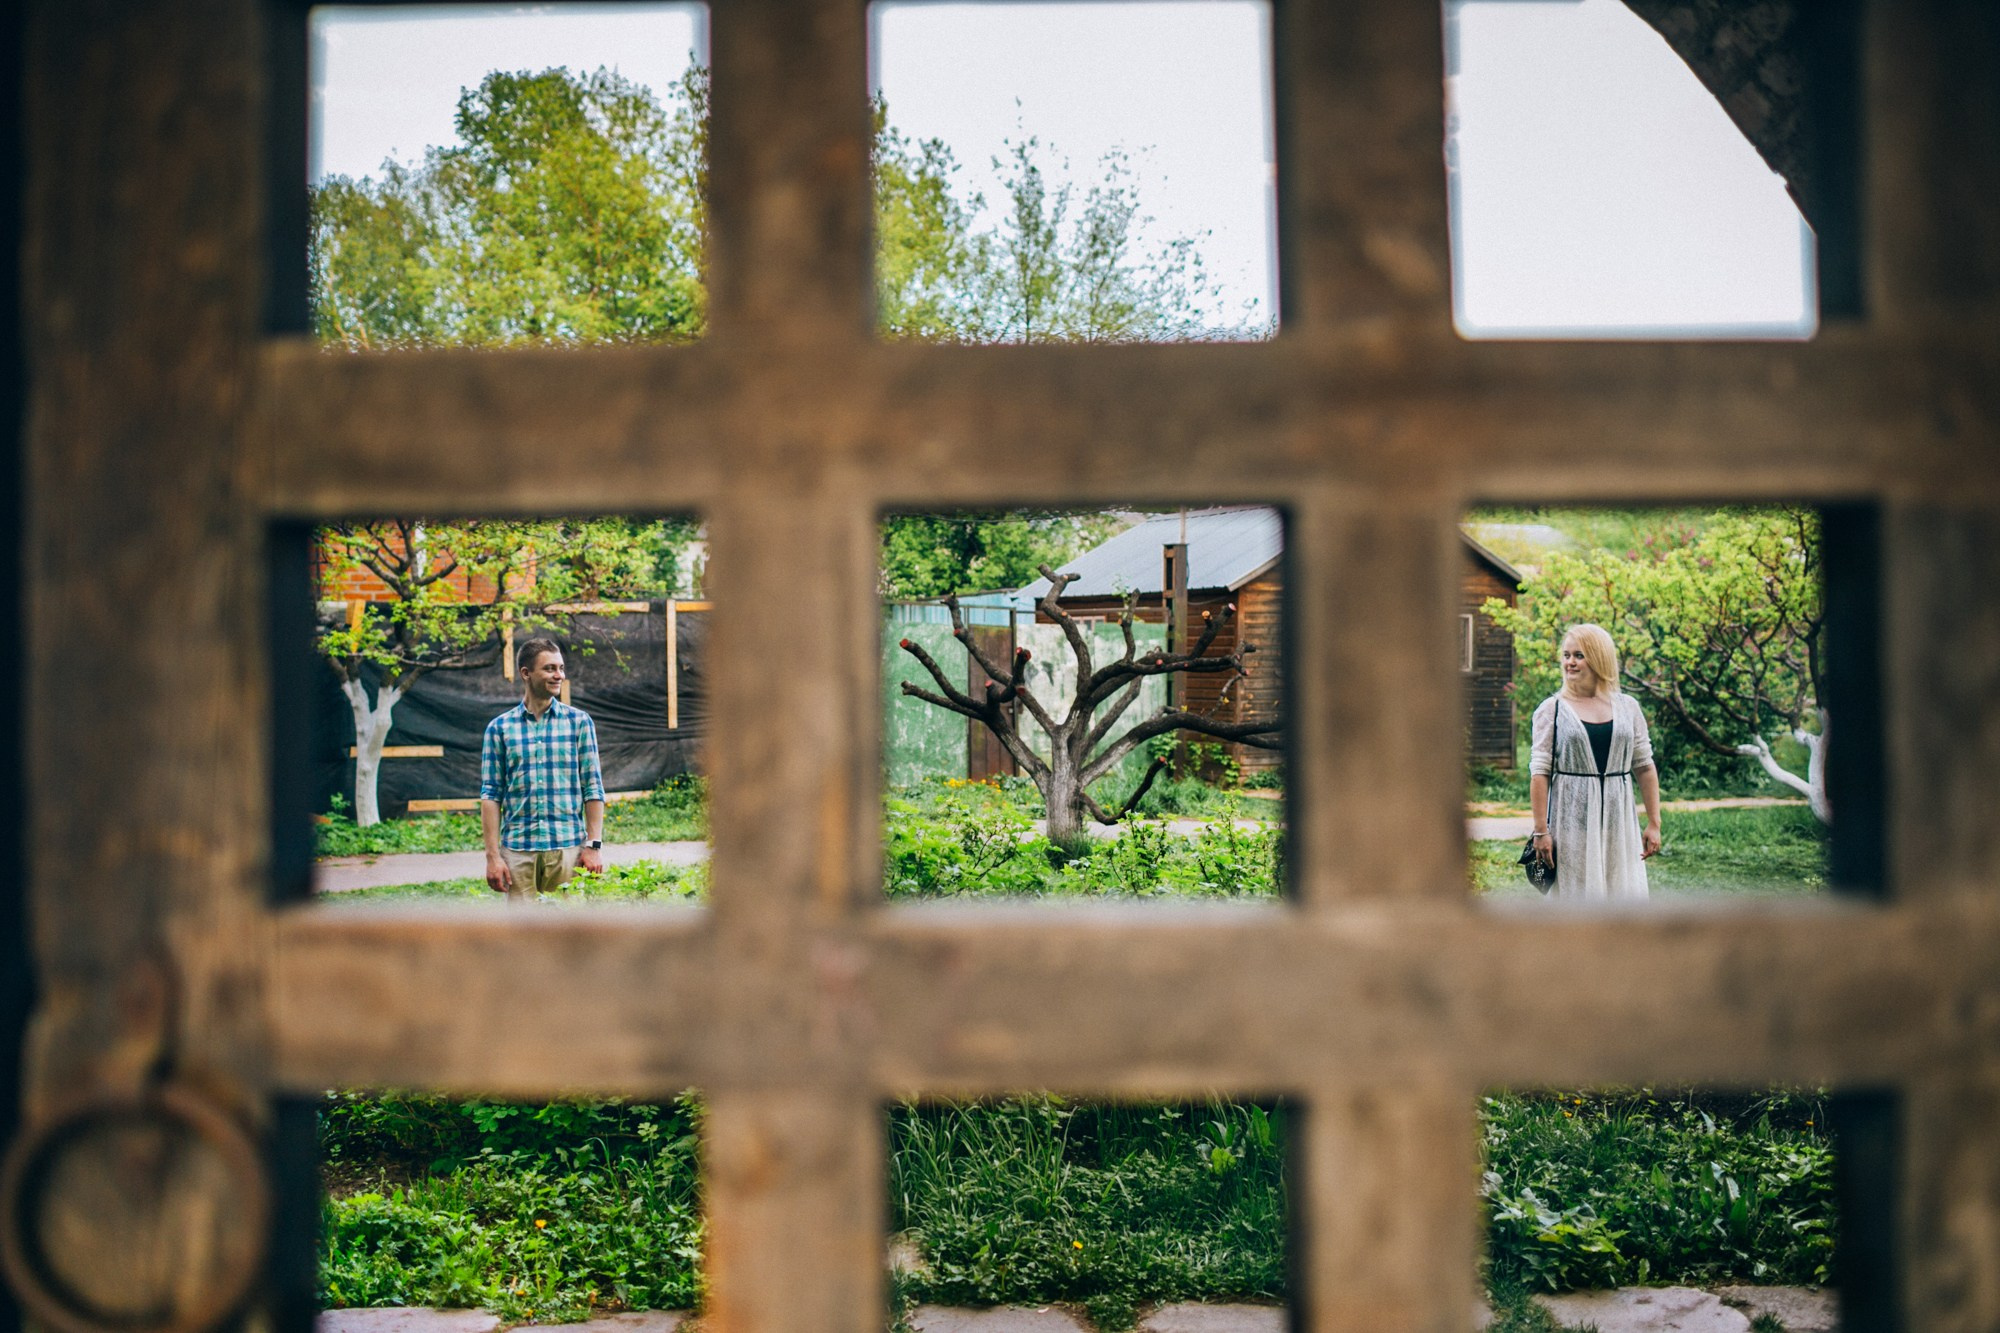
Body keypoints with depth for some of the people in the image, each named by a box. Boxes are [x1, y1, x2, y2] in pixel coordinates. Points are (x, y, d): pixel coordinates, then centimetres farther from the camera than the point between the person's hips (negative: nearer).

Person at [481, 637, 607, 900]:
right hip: (517, 848, 0)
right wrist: (492, 855, -2)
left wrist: (594, 845, -4)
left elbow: (593, 788, 3)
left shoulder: (579, 721, 5)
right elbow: (491, 794, 5)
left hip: (568, 847, 0)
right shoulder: (499, 728, 6)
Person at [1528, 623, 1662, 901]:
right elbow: (1539, 772, -4)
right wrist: (1540, 830, -10)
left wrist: (1654, 823, 7)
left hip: (1617, 822, 3)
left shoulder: (1627, 707, 8)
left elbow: (1645, 767, 11)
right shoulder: (1552, 709, -1)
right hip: (1571, 821, -3)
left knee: (1625, 896, 3)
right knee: (1575, 898, -1)